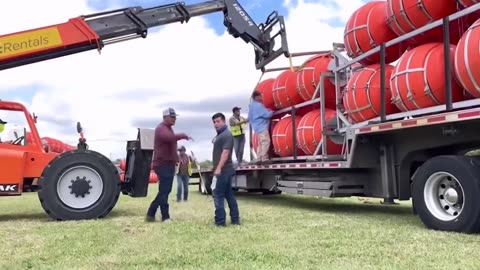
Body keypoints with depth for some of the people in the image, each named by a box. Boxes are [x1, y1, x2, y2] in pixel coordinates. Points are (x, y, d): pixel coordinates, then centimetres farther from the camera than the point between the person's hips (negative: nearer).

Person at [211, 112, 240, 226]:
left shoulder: (226, 135, -12)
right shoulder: (219, 135, 18)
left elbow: (225, 152, -22)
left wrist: (218, 168, -28)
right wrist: (217, 168, 21)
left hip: (223, 170, -10)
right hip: (224, 170, 10)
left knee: (217, 195, -9)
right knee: (229, 194, 11)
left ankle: (220, 221, -6)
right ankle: (235, 219, 15)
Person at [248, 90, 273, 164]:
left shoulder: (252, 105, 16)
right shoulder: (259, 105, -14)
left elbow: (250, 117, 24)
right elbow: (267, 115, -17)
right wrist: (271, 112, 5)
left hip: (257, 127, 10)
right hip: (262, 127, -10)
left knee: (261, 143, 13)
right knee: (265, 141, -13)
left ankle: (259, 159, 11)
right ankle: (264, 158, -17)